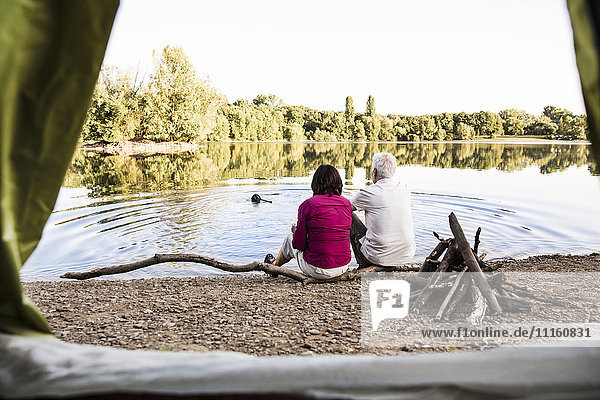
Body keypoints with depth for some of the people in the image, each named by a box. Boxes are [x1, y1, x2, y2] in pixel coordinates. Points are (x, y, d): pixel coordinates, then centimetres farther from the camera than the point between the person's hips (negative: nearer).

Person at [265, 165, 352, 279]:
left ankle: (274, 265, 55)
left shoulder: (308, 205, -13)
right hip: (343, 267, 4)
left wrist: (296, 231, 13)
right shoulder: (347, 204, 0)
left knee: (290, 240, 25)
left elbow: (299, 245, -9)